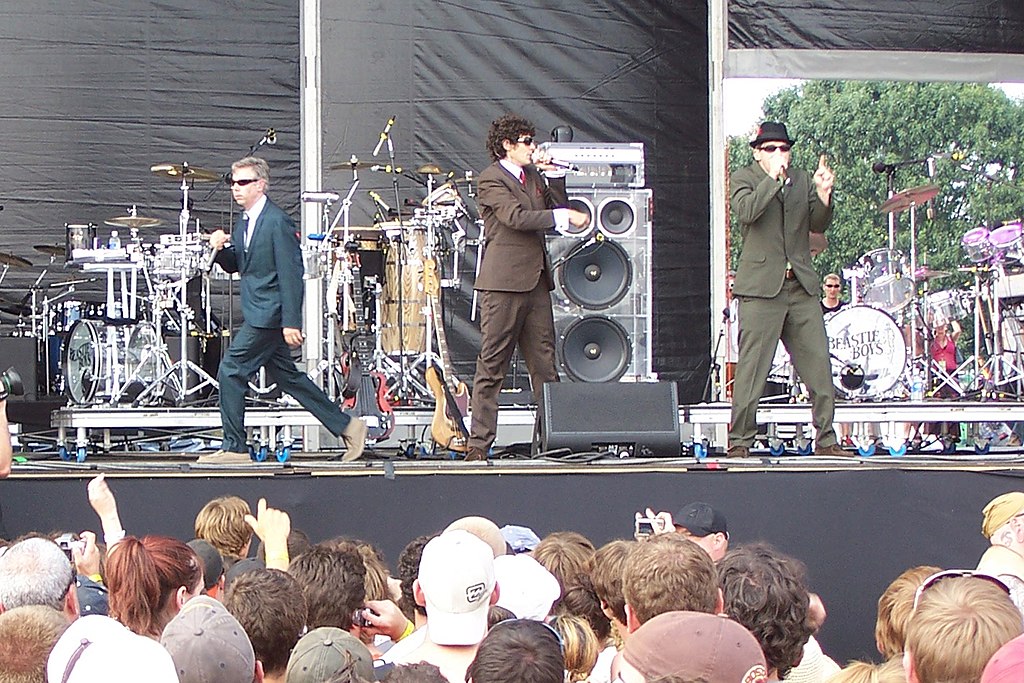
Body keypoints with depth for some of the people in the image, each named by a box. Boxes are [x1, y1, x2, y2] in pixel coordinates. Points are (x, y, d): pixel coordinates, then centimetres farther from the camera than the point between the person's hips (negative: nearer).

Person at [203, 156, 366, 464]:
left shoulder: (277, 222, -15)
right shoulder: (244, 221, 14)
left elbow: (291, 274, -18)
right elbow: (235, 266, 20)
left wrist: (291, 322, -22)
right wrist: (222, 248, -3)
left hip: (268, 315, -10)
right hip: (258, 314, 10)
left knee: (231, 371, -8)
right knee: (287, 376, 13)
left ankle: (233, 448, 0)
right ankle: (347, 426, 20)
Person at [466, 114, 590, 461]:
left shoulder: (533, 175, 20)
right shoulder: (491, 179, -5)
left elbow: (556, 208, 19)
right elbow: (517, 217, -18)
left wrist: (554, 175, 8)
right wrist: (565, 216, -17)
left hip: (536, 280, 8)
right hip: (504, 282, -8)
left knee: (544, 363, 7)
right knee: (492, 365, -5)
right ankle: (478, 443, -3)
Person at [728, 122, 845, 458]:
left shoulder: (802, 180, 17)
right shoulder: (744, 178, 4)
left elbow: (818, 225, 10)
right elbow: (746, 211, -15)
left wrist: (823, 194, -6)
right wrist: (773, 178, -19)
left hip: (801, 286, 5)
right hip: (762, 286, -4)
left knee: (819, 365, 2)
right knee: (752, 368, -6)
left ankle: (826, 440, 11)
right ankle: (739, 441, 1)